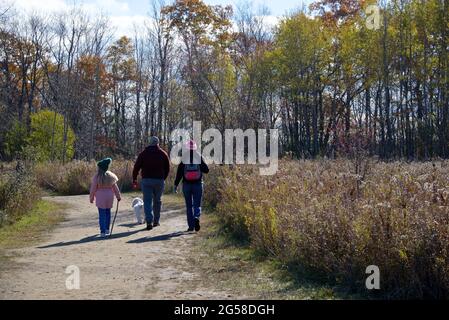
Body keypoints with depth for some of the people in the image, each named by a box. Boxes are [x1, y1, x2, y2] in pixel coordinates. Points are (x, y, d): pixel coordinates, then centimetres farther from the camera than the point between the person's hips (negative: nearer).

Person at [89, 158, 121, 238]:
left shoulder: (96, 177, -8)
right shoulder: (110, 176, 2)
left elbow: (93, 188, -5)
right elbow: (115, 187, 8)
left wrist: (91, 198, 6)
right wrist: (118, 196, 17)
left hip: (100, 197, -3)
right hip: (109, 196, 3)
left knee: (102, 214, -1)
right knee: (108, 212, 17)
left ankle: (102, 232, -4)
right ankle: (107, 229, 23)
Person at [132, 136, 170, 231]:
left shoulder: (143, 153, 3)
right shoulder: (163, 154, 6)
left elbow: (136, 168, 1)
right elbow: (167, 169, 8)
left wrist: (134, 180, 10)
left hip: (146, 180, -1)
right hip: (159, 181, 1)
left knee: (147, 201, -1)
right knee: (157, 201, 14)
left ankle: (149, 221, -13)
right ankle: (156, 221, 20)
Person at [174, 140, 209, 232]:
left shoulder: (183, 158, -3)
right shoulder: (200, 157, -3)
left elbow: (179, 173, -4)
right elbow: (206, 170, -1)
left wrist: (176, 185, 1)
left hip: (186, 185, 0)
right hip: (198, 185, 0)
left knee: (189, 206, 10)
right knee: (197, 205, 6)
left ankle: (191, 226, 9)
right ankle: (196, 218, -23)